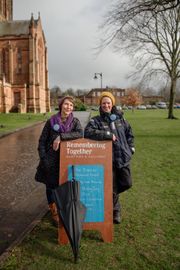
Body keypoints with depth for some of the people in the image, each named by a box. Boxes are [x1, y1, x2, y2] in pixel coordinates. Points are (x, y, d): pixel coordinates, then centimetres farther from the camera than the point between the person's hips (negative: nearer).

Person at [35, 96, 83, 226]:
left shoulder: (75, 121, -1)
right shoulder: (51, 122, -3)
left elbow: (80, 133, -23)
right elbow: (42, 141, 1)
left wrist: (61, 137, -27)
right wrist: (43, 158, -7)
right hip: (51, 161, 0)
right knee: (51, 187, 7)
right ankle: (55, 213, 27)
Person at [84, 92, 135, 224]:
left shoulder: (120, 118, 6)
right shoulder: (96, 120, -7)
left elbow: (129, 133, 18)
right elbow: (88, 132, -26)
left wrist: (131, 147, 10)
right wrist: (108, 135, -27)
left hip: (123, 157, 4)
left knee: (127, 183, 8)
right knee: (112, 188, 7)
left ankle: (112, 194, 40)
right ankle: (116, 212, 30)